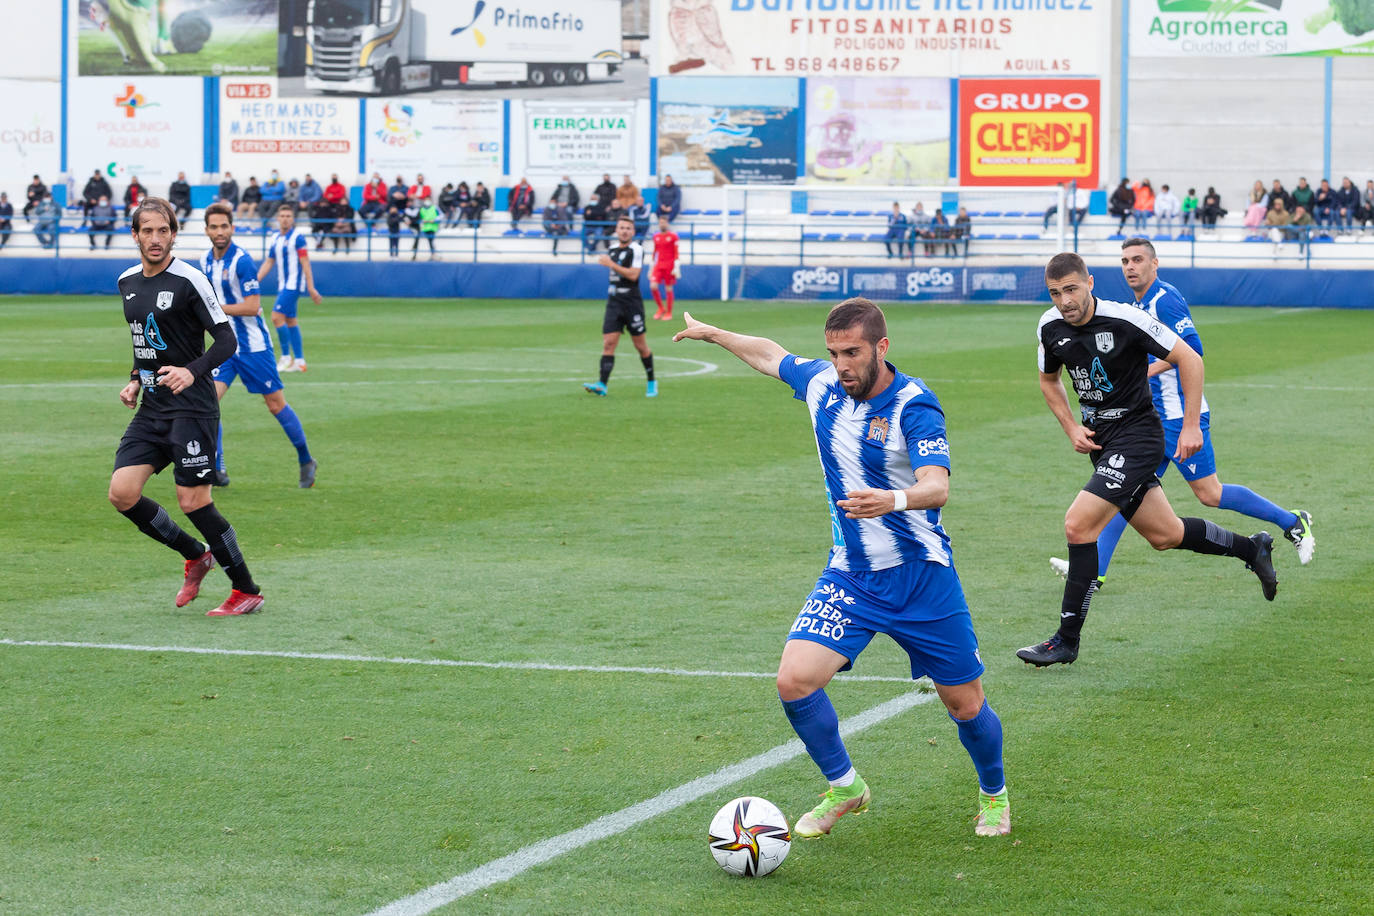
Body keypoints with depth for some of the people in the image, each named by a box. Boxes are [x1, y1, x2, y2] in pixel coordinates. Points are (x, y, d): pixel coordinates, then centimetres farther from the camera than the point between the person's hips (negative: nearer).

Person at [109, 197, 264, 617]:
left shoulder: (189, 280, -10)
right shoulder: (127, 282, 11)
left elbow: (226, 340, -11)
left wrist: (192, 372, -26)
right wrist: (136, 380, 12)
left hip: (191, 407, -7)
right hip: (151, 408, 7)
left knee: (193, 501, -9)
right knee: (122, 493, -5)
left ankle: (247, 590, 6)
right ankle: (196, 555, 16)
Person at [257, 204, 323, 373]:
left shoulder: (297, 237, -10)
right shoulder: (275, 238, 12)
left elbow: (305, 263, -12)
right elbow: (268, 262, 17)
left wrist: (311, 289, -14)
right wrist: (255, 281, 8)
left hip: (294, 284, -8)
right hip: (283, 285, 8)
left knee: (277, 316, -15)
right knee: (290, 321, 9)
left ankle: (286, 358, -7)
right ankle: (299, 361, 13)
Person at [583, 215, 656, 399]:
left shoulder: (636, 249, -8)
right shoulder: (613, 251, 14)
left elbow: (633, 275, -20)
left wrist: (610, 264, -17)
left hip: (632, 303, -6)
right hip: (614, 303, 6)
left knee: (641, 346, 4)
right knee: (608, 344, -8)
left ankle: (651, 383, 21)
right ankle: (602, 385, -17)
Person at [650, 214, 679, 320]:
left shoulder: (673, 236, -3)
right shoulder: (656, 236, 11)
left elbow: (676, 253, -5)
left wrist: (676, 267, -11)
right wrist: (651, 267, 16)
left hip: (669, 266, -4)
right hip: (658, 265, 4)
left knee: (668, 289, 1)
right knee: (653, 286, -11)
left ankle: (669, 313, 11)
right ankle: (661, 308, 8)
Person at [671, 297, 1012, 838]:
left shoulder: (914, 405, -18)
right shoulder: (821, 384, -1)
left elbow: (937, 486, -33)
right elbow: (769, 354, 22)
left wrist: (894, 499, -54)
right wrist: (711, 333, 32)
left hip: (920, 574, -4)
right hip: (849, 576, 4)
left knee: (964, 702, 4)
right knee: (794, 680, -15)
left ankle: (994, 794, 35)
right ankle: (844, 787, 9)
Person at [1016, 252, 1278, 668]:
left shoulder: (1125, 320, -20)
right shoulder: (1050, 327, -3)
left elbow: (1189, 360, -12)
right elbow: (1049, 380, 18)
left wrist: (1191, 426, -13)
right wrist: (1072, 428, 3)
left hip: (1137, 434, -7)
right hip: (1099, 439, 7)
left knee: (1078, 524, -17)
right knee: (1165, 535, 14)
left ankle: (1067, 640, -8)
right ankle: (1252, 548, 39)